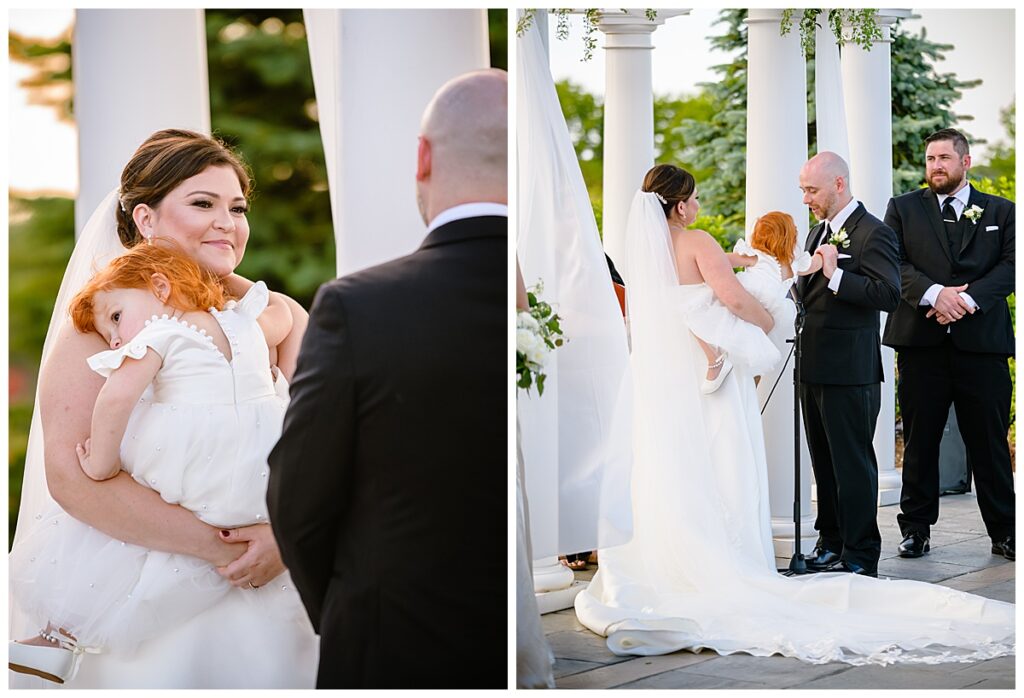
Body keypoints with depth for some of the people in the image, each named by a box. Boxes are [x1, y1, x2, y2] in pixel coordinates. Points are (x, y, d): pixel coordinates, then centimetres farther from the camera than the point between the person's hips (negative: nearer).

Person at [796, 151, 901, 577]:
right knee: (824, 462, 15)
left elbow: (889, 295, -20)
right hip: (814, 368, 9)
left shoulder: (873, 233, -10)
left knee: (853, 464, -3)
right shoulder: (818, 232, 17)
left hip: (850, 372, -9)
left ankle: (861, 558, 4)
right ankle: (831, 545, 25)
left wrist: (836, 275, -26)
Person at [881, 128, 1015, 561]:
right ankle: (916, 528, 13)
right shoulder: (903, 209, 12)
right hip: (921, 344, 0)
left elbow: (1010, 266, 0)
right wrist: (934, 294, -16)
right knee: (919, 440, 5)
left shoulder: (1001, 212, 12)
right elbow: (894, 264, 0)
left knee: (990, 442, 2)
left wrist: (968, 299, -15)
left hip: (982, 343, 0)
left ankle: (1003, 532, 10)